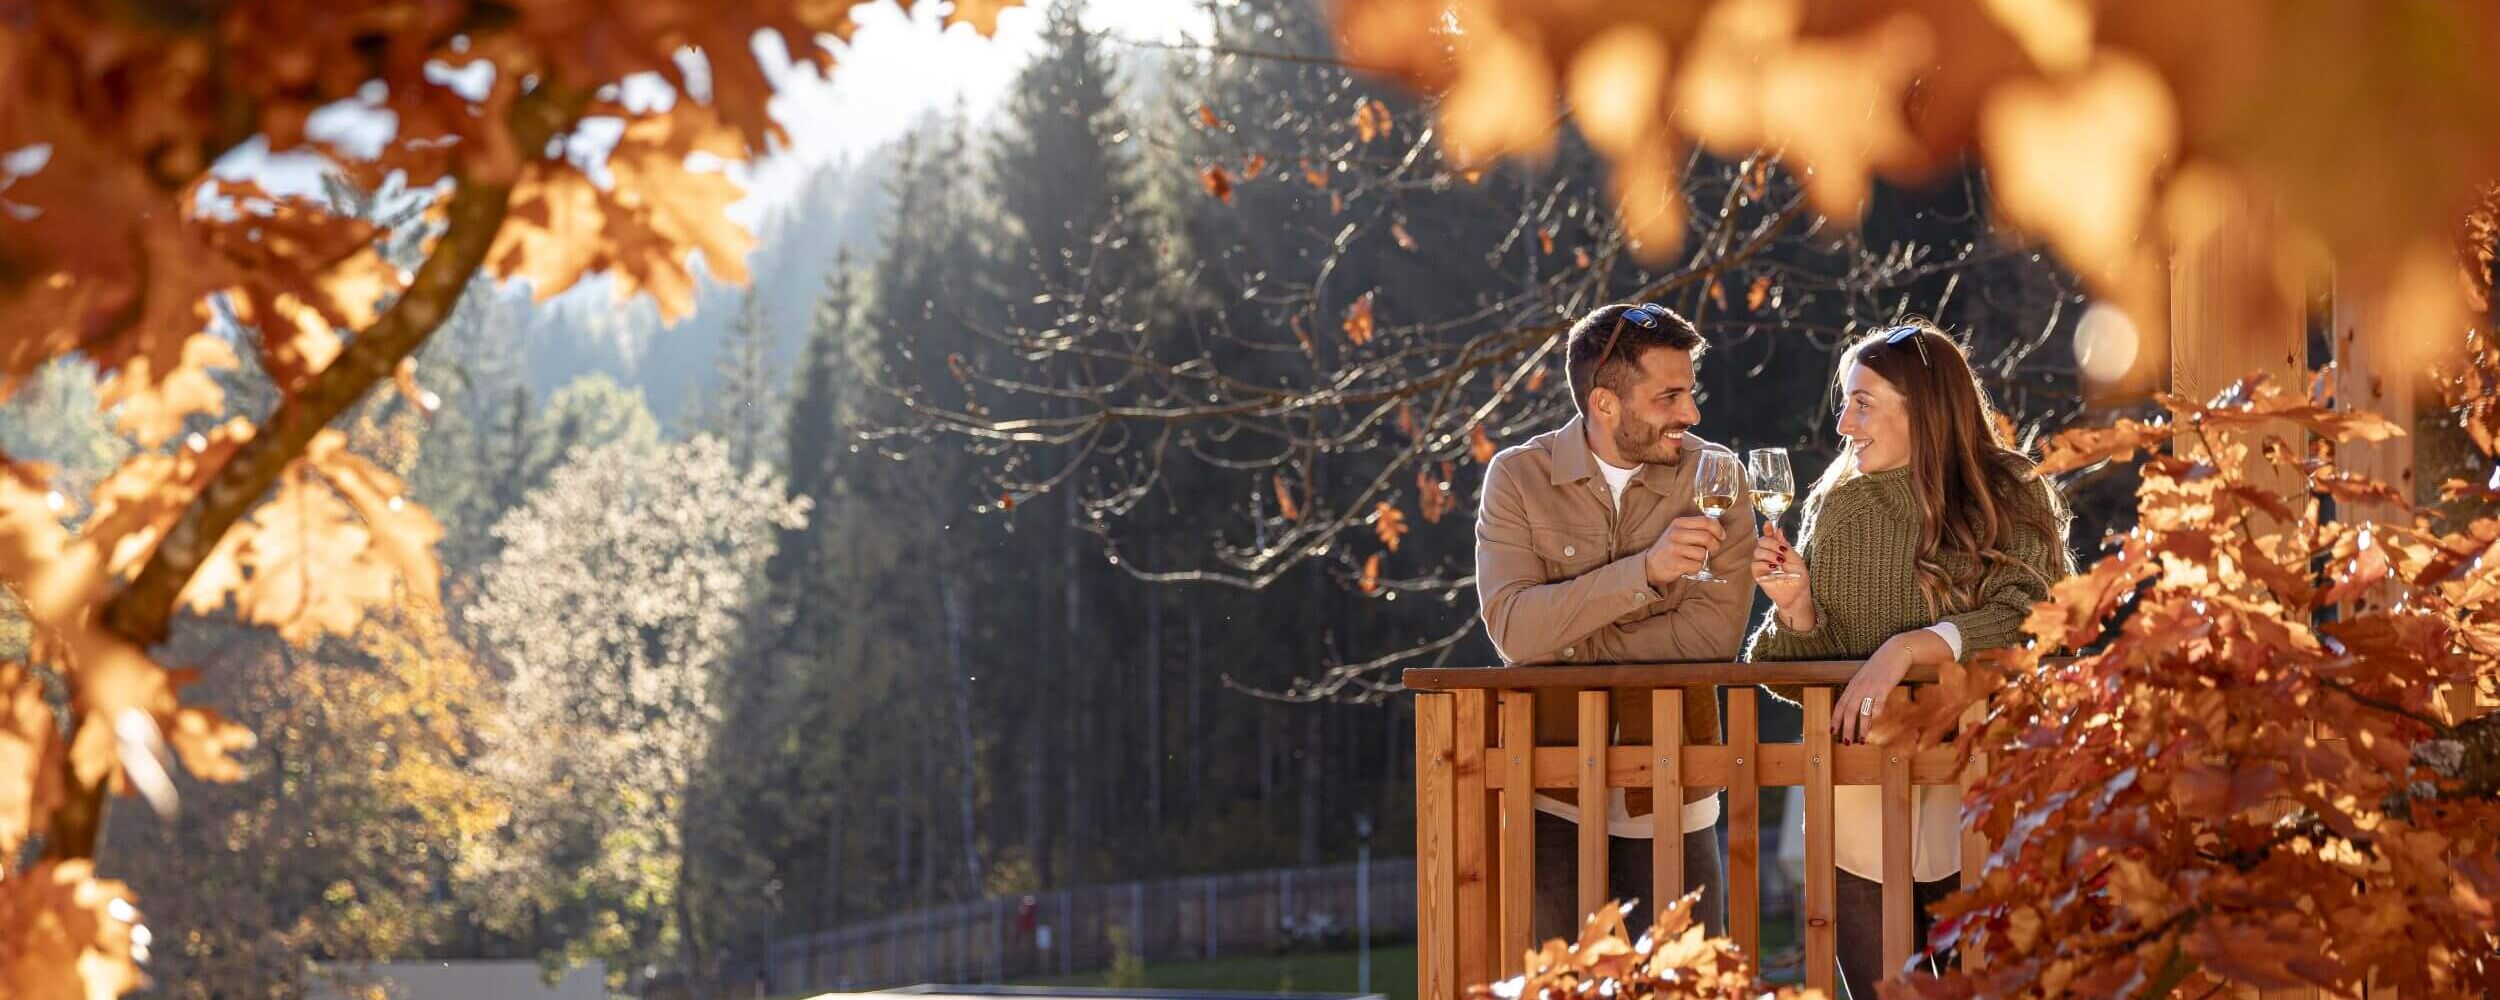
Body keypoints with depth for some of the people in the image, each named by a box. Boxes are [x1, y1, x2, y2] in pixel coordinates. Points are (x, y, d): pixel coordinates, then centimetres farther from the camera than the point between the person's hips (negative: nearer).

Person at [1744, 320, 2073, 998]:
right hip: (1861, 812, 3)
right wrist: (1796, 603, -12)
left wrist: (1906, 647, -30)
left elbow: (2027, 623, -19)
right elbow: (1814, 675, 6)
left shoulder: (2008, 499, -3)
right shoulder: (1835, 506, 5)